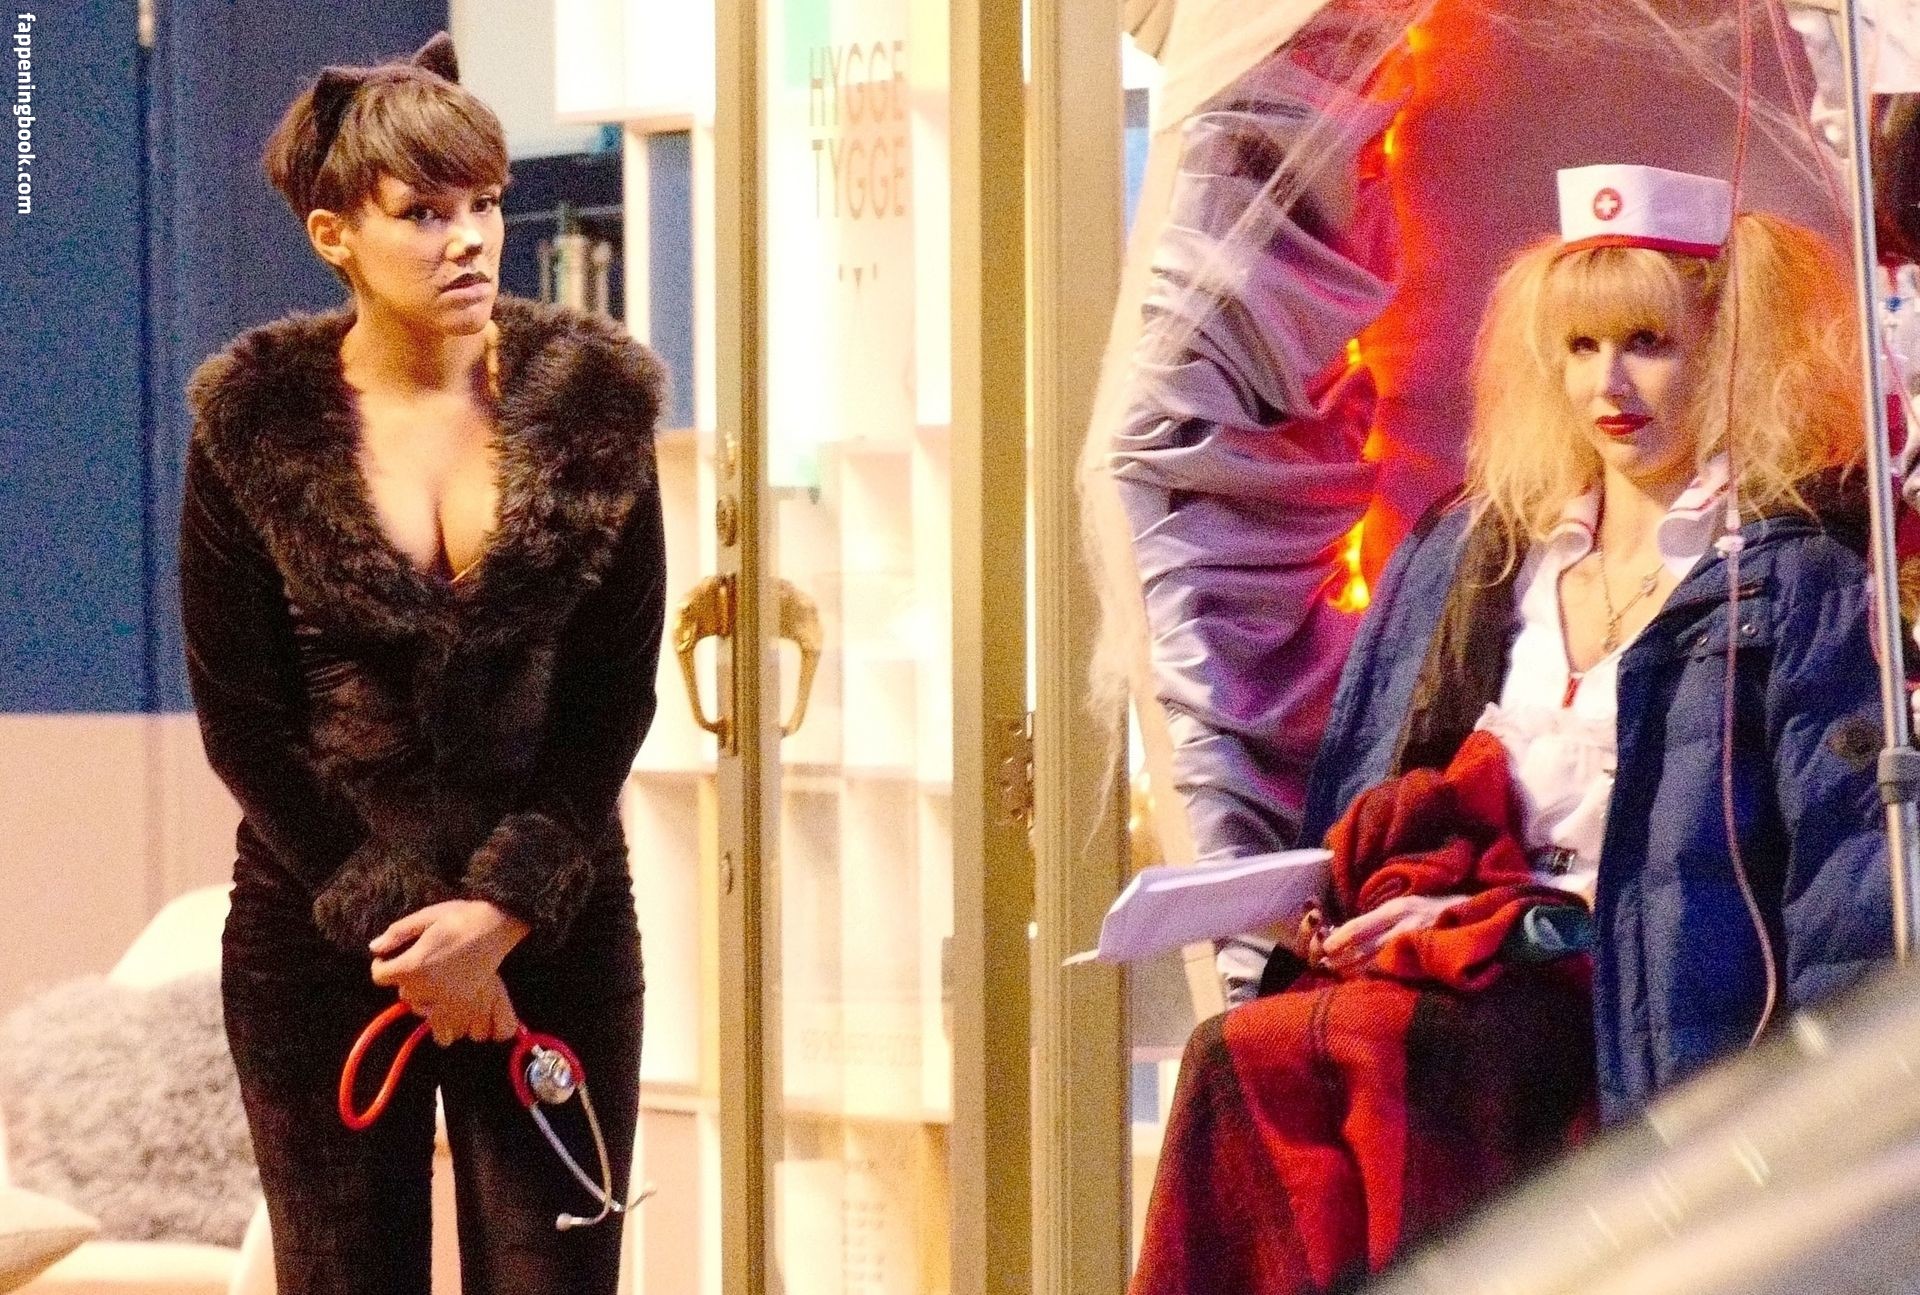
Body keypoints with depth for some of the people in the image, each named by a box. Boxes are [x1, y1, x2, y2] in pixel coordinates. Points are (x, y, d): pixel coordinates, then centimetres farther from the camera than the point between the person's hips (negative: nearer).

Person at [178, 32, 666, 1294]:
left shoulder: (591, 400, 0)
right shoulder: (258, 425, -3)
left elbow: (617, 696, 0)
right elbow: (240, 719, -2)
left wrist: (501, 909, -10)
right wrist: (395, 925, -9)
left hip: (552, 922, 1)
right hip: (320, 938, 0)